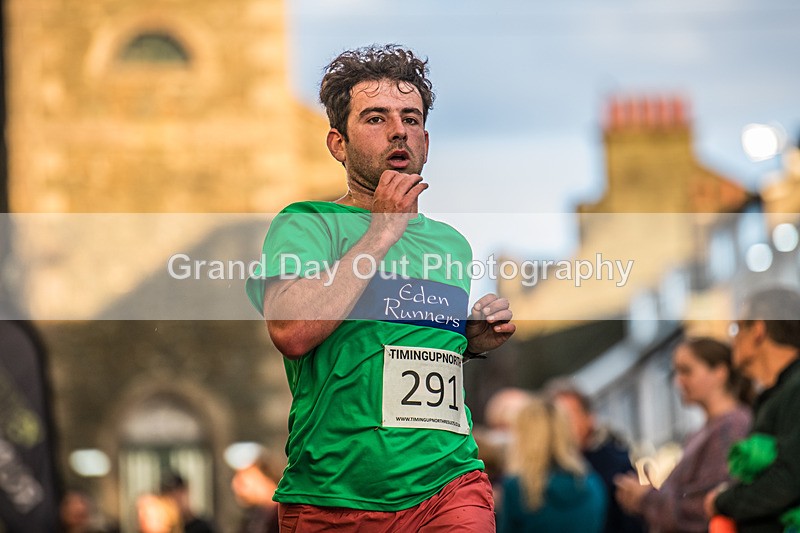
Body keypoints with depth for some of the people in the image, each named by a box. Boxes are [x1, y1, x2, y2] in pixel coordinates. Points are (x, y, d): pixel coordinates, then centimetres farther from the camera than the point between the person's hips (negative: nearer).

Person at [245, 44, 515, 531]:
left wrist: (474, 343, 10)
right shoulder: (304, 224, -1)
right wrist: (383, 231, -12)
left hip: (448, 482, 3)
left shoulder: (452, 243, 17)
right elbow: (292, 331, -19)